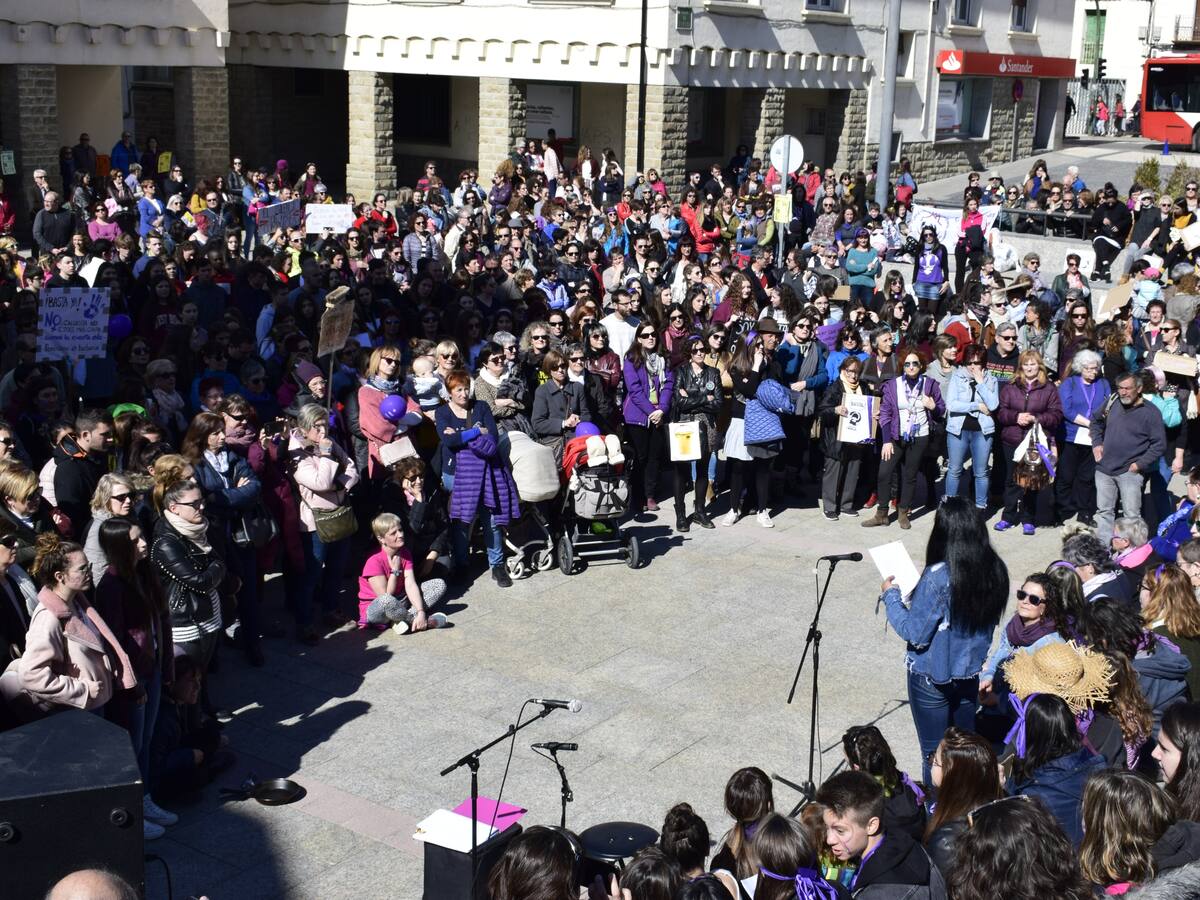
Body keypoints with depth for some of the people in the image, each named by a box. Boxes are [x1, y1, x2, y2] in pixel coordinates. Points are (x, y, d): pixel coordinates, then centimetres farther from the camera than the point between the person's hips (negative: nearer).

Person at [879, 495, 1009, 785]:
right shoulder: (995, 571, -7)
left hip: (931, 679, -6)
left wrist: (891, 596, -5)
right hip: (969, 674, 6)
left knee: (934, 753, 10)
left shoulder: (938, 577, -26)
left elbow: (914, 633, -20)